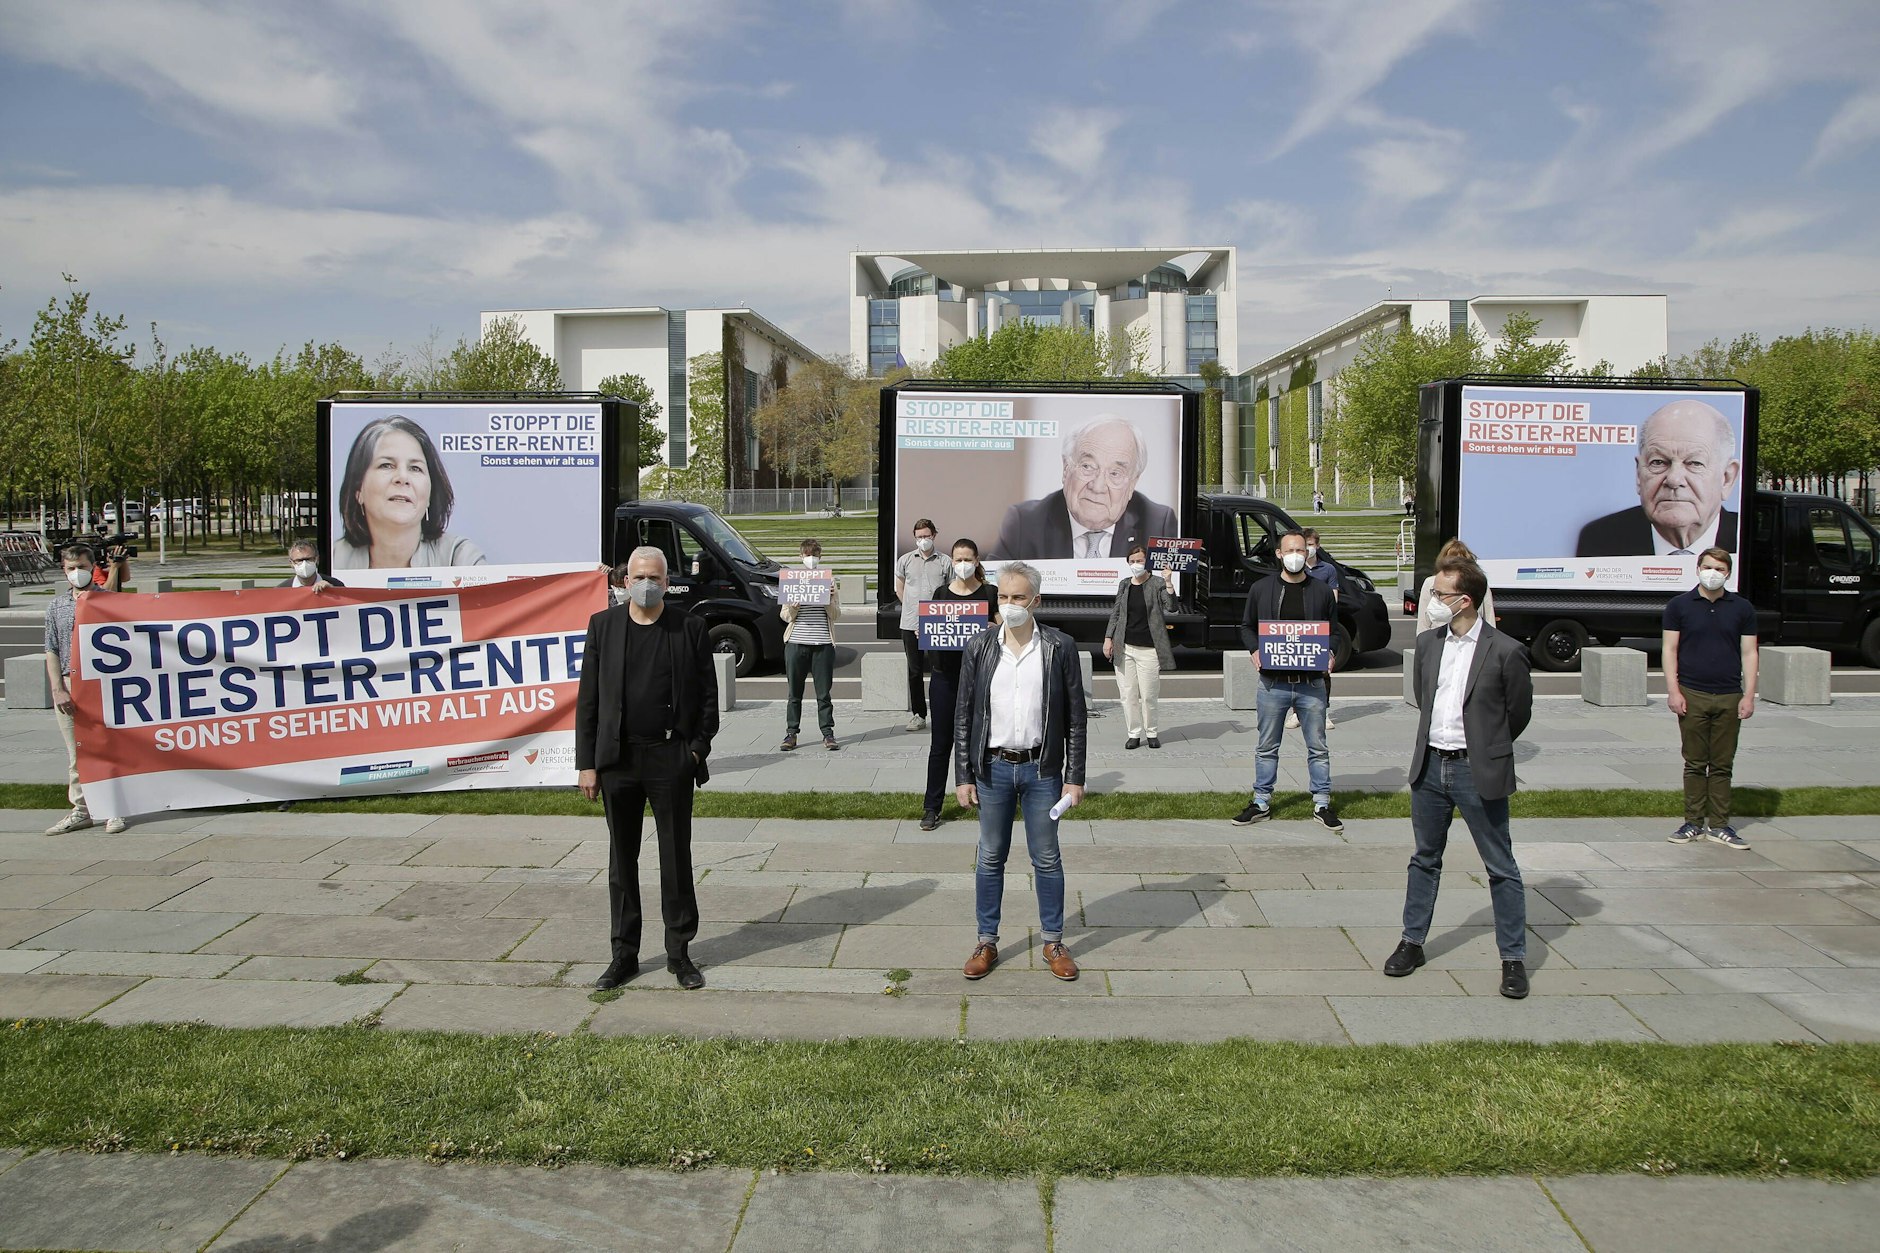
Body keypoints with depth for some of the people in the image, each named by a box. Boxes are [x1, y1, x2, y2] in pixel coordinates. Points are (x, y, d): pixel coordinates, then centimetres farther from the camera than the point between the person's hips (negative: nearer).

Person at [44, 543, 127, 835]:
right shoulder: (57, 605, 11)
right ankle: (81, 810, 15)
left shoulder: (107, 599, 2)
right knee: (75, 752, 8)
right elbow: (52, 651, 8)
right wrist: (58, 690, 0)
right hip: (67, 683, 3)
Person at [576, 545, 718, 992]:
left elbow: (708, 695, 3)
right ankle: (624, 954, 22)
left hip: (672, 759, -1)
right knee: (622, 861, 10)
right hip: (618, 760, 2)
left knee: (676, 858, 6)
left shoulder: (690, 628, 0)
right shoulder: (603, 626, 4)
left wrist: (697, 749, -6)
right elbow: (587, 700, 3)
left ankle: (680, 952, 19)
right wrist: (586, 764, -1)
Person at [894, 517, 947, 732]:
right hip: (910, 624, 2)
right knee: (914, 670, 8)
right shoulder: (905, 560, 8)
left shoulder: (944, 562, 2)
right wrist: (912, 608, 12)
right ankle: (919, 714, 17)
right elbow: (899, 588, 19)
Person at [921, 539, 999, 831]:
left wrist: (992, 629, -19)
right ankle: (931, 807, 6)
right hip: (946, 673, 1)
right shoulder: (941, 593, 8)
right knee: (941, 741, 2)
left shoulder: (990, 593, 3)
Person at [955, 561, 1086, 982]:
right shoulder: (979, 648, 0)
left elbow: (1074, 716, -1)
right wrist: (964, 777, -1)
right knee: (990, 858, 11)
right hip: (992, 768, 1)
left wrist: (1074, 777, -4)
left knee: (1047, 859, 9)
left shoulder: (1060, 647, -3)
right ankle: (987, 943, 24)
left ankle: (1053, 943, 24)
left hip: (1042, 769, -1)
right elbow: (963, 716, 3)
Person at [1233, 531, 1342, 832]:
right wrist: (1254, 651, -5)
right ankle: (1261, 803, 20)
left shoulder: (1322, 592, 5)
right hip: (1273, 683, 0)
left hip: (1311, 684, 0)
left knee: (1317, 747, 7)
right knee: (1267, 747, 9)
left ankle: (1322, 804, 17)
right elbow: (1247, 627, 12)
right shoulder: (1261, 589, 4)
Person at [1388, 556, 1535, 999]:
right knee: (1425, 860, 16)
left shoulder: (1505, 652, -12)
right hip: (1429, 766, 5)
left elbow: (1519, 712, -1)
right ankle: (1412, 943, 27)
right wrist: (1436, 743, 14)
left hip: (1478, 773, -5)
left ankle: (1513, 958, 16)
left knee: (1501, 868, 5)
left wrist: (1486, 750, 9)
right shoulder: (1427, 643, 4)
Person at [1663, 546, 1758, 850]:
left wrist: (1749, 695, -2)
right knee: (1695, 764, 4)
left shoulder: (1742, 608, 7)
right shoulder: (1680, 605, 3)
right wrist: (1673, 690, -7)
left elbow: (1749, 653, 6)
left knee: (1722, 765, 6)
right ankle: (1694, 823, 11)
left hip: (1729, 698, 1)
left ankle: (1719, 825, 12)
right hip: (1692, 696, -1)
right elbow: (1670, 649, 2)